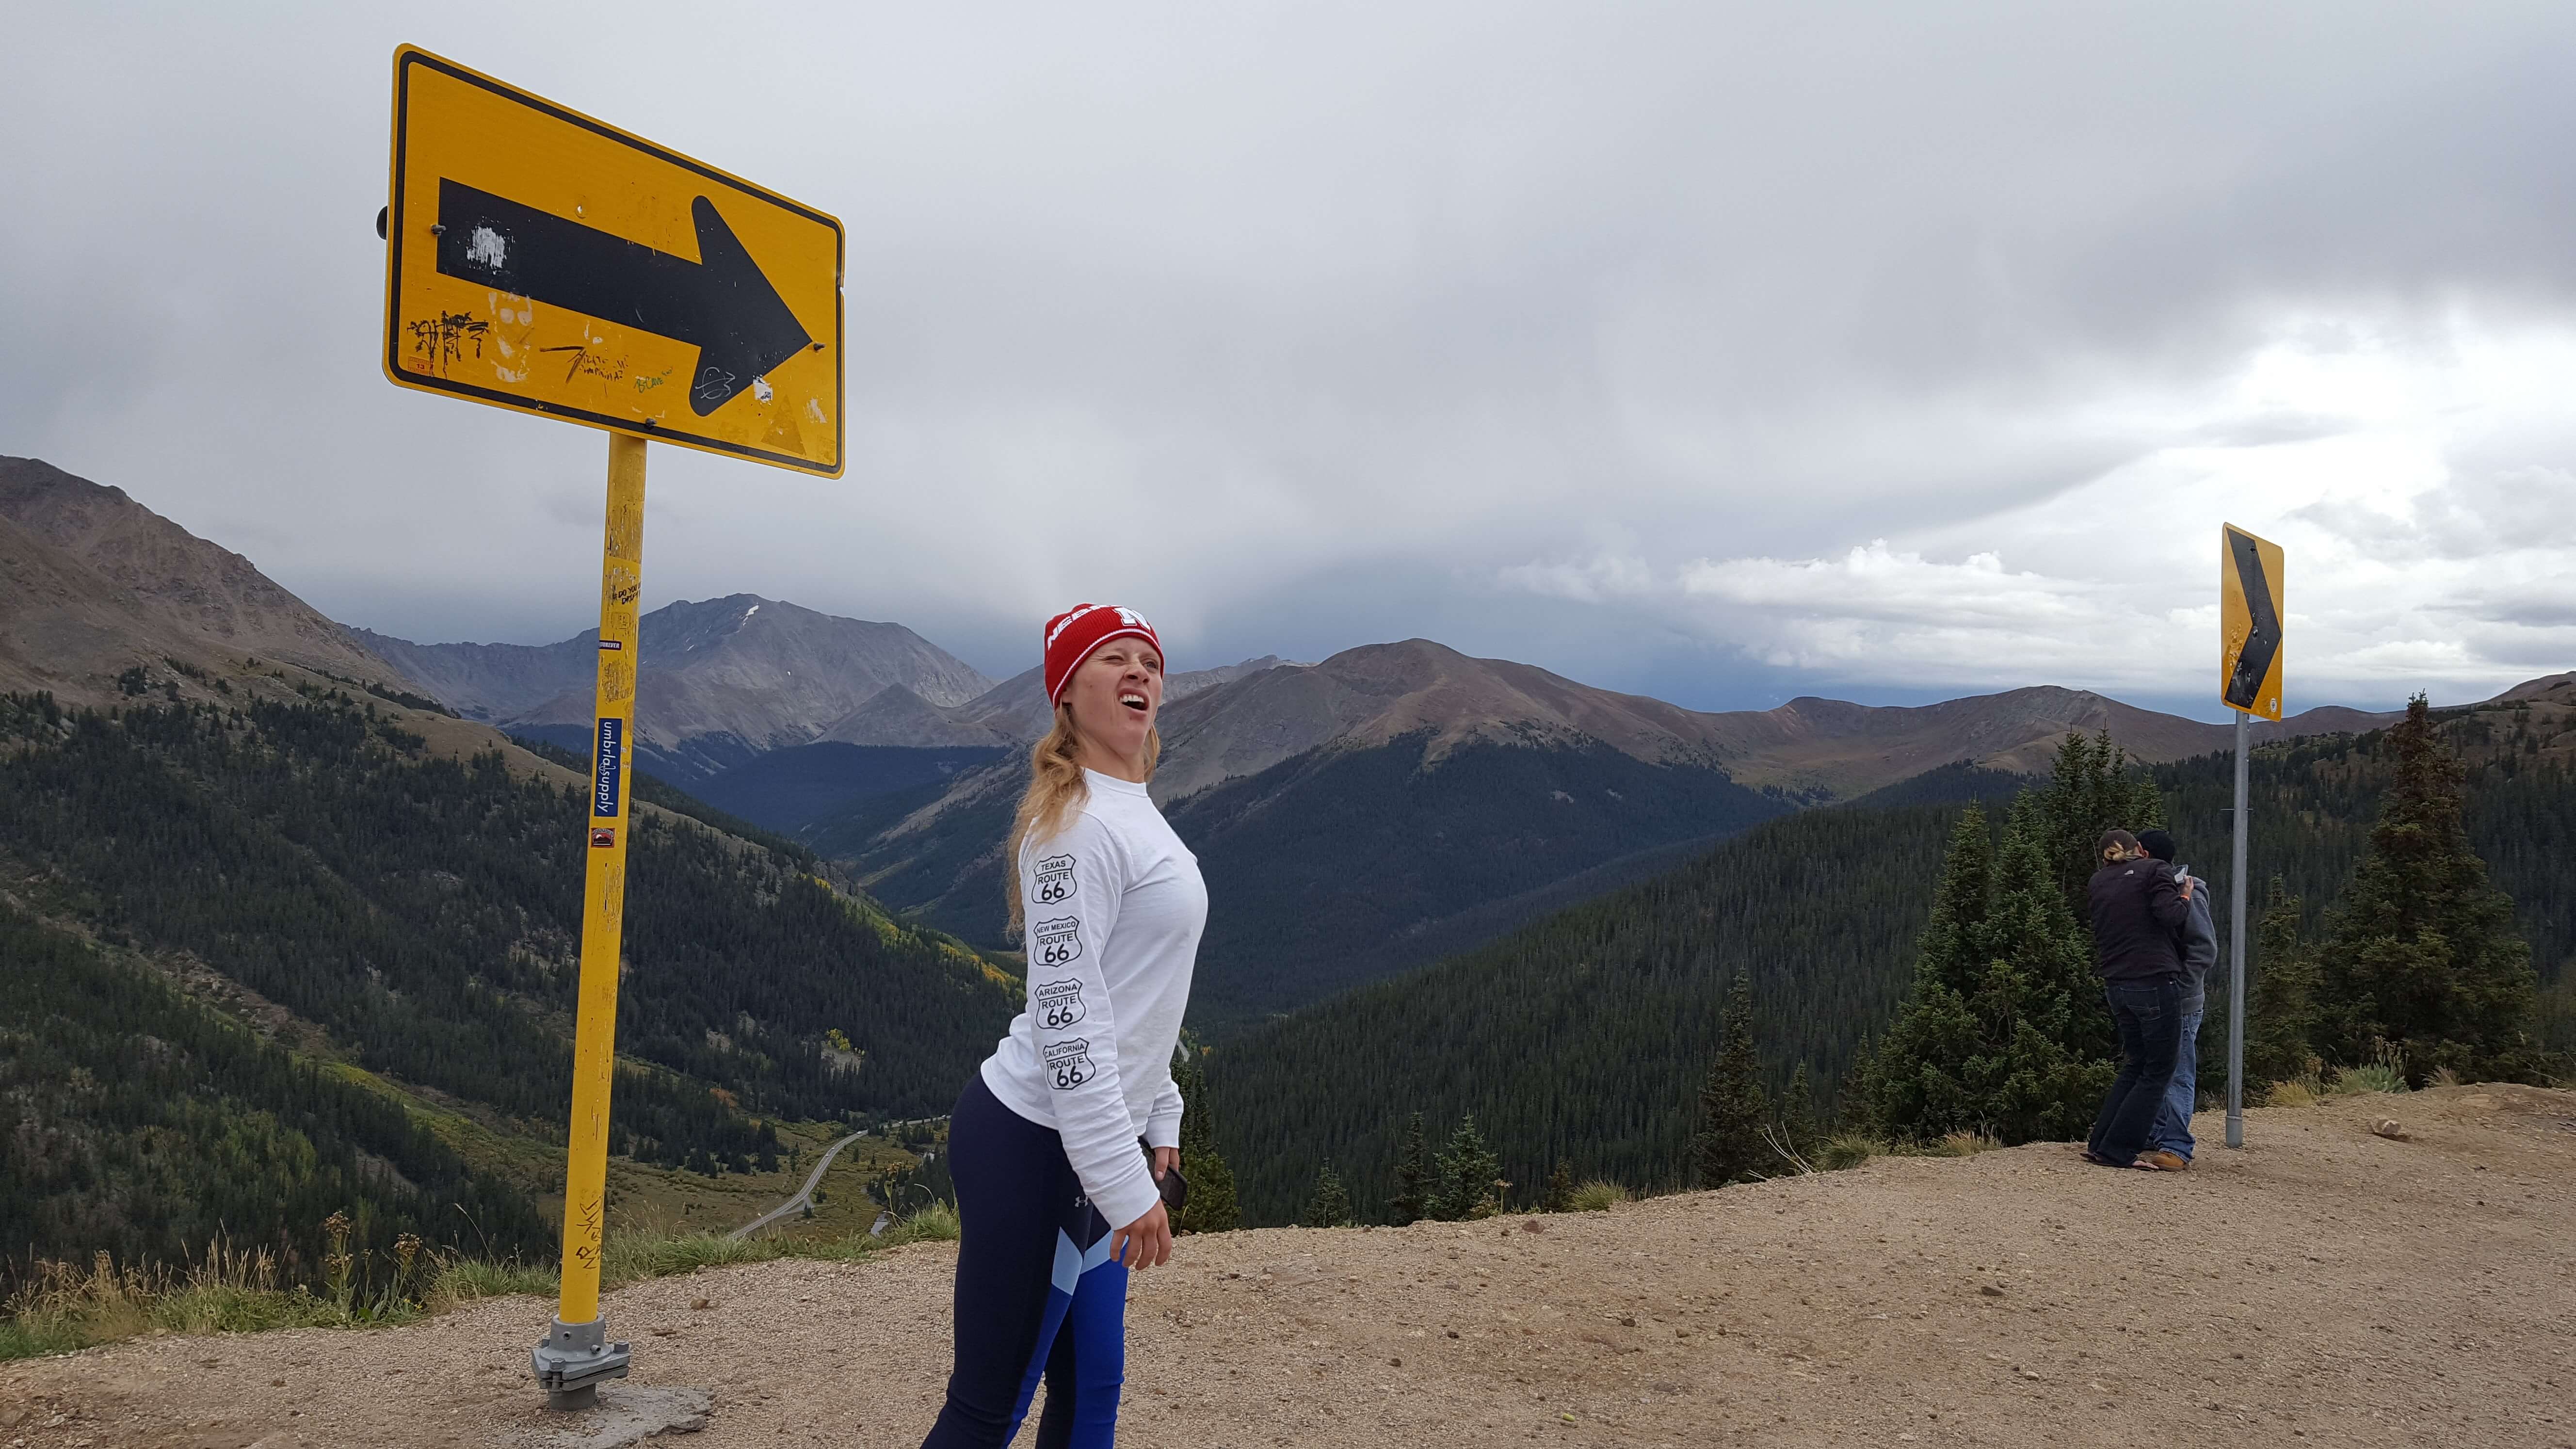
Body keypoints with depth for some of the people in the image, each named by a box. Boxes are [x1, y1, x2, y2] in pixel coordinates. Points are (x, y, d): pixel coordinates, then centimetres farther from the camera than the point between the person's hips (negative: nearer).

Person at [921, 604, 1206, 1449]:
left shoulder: (1136, 811, 15)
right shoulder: (1076, 824, -17)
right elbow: (1067, 1017, -22)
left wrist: (1159, 1127, 19)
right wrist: (1127, 1188, -21)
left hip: (1102, 1142, 10)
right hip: (1033, 1148, -10)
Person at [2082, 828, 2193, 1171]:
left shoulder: (2097, 883, 14)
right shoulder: (2152, 871, -2)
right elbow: (2171, 915, -16)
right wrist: (2185, 896, 3)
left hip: (2116, 986, 6)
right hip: (2156, 982, -6)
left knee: (2134, 1066, 18)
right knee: (2158, 1071, 3)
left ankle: (2099, 1143, 13)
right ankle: (2117, 1150, -1)